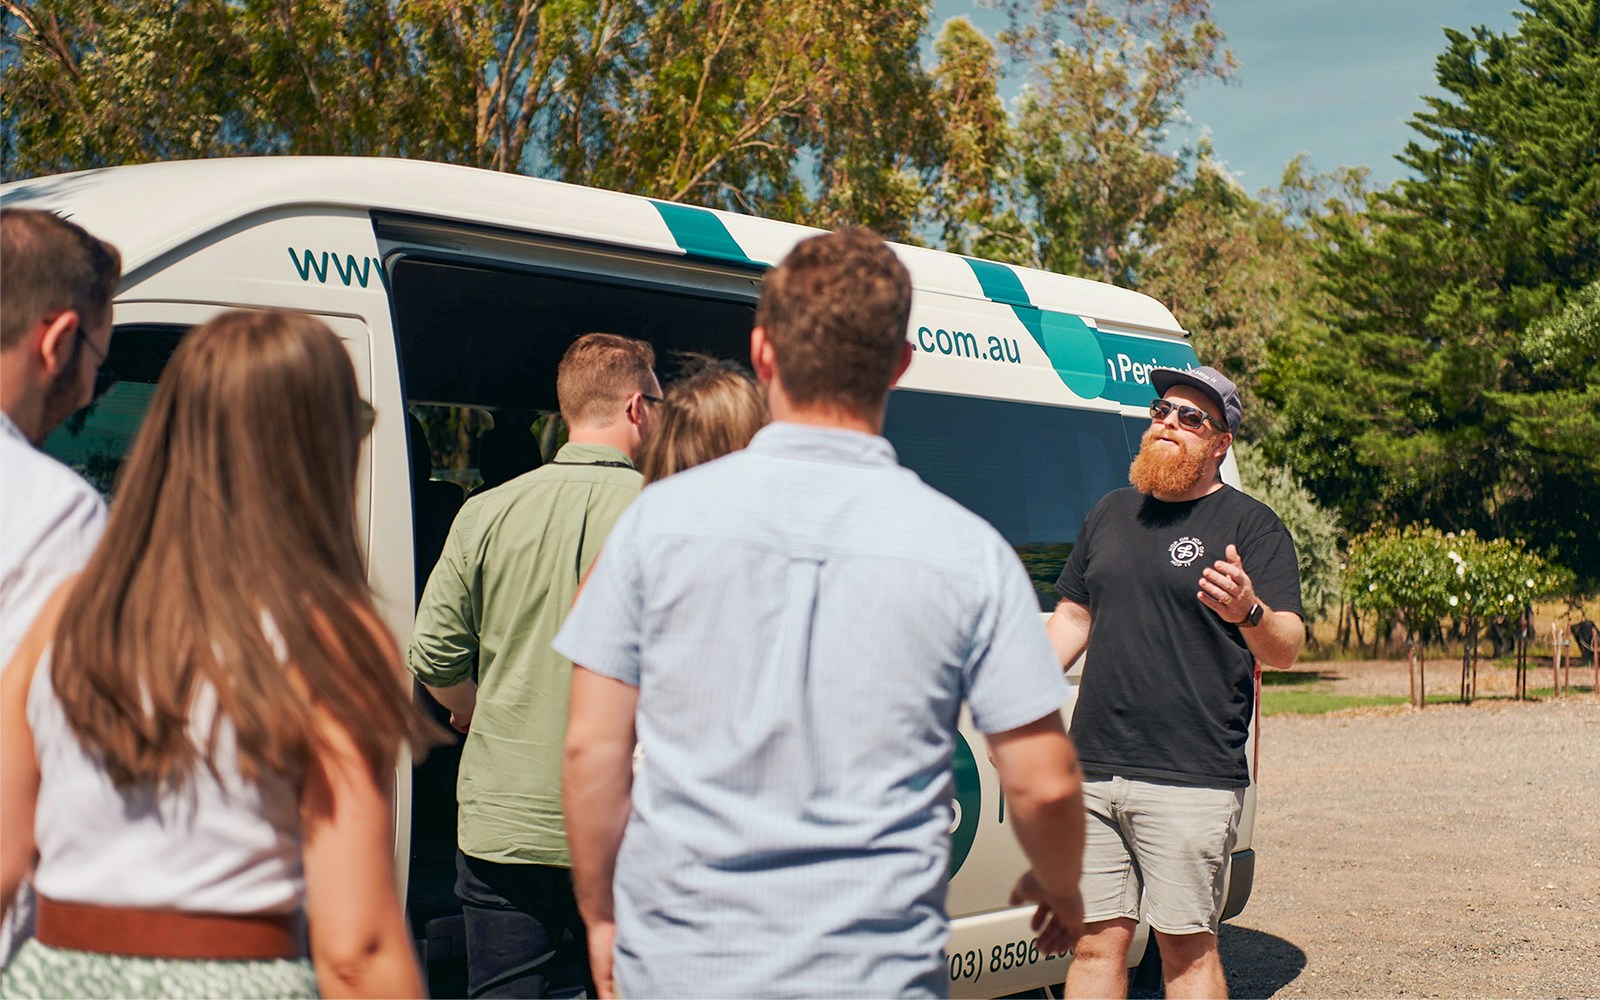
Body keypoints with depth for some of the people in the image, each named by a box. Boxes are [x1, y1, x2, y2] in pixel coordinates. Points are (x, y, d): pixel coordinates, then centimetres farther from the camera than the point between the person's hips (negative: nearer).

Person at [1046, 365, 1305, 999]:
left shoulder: (1251, 526, -1)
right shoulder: (1111, 513, 17)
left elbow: (1286, 650, -8)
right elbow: (1072, 617, 24)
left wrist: (1249, 612, -29)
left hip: (1191, 781, -5)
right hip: (1094, 772, 5)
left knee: (1186, 947, -2)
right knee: (1095, 941, 6)